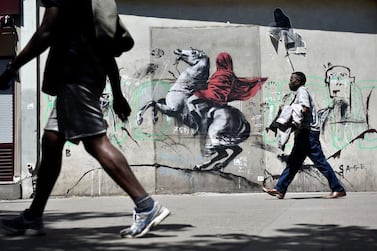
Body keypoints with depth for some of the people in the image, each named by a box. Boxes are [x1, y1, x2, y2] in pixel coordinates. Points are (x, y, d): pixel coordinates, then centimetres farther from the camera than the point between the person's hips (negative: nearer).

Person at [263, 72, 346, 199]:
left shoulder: (302, 91, -6)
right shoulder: (300, 92, 23)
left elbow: (304, 109, -20)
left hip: (308, 132, -10)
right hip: (304, 134, 10)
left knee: (320, 161, -9)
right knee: (293, 162, 9)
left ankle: (338, 189, -5)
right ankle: (280, 190, 12)